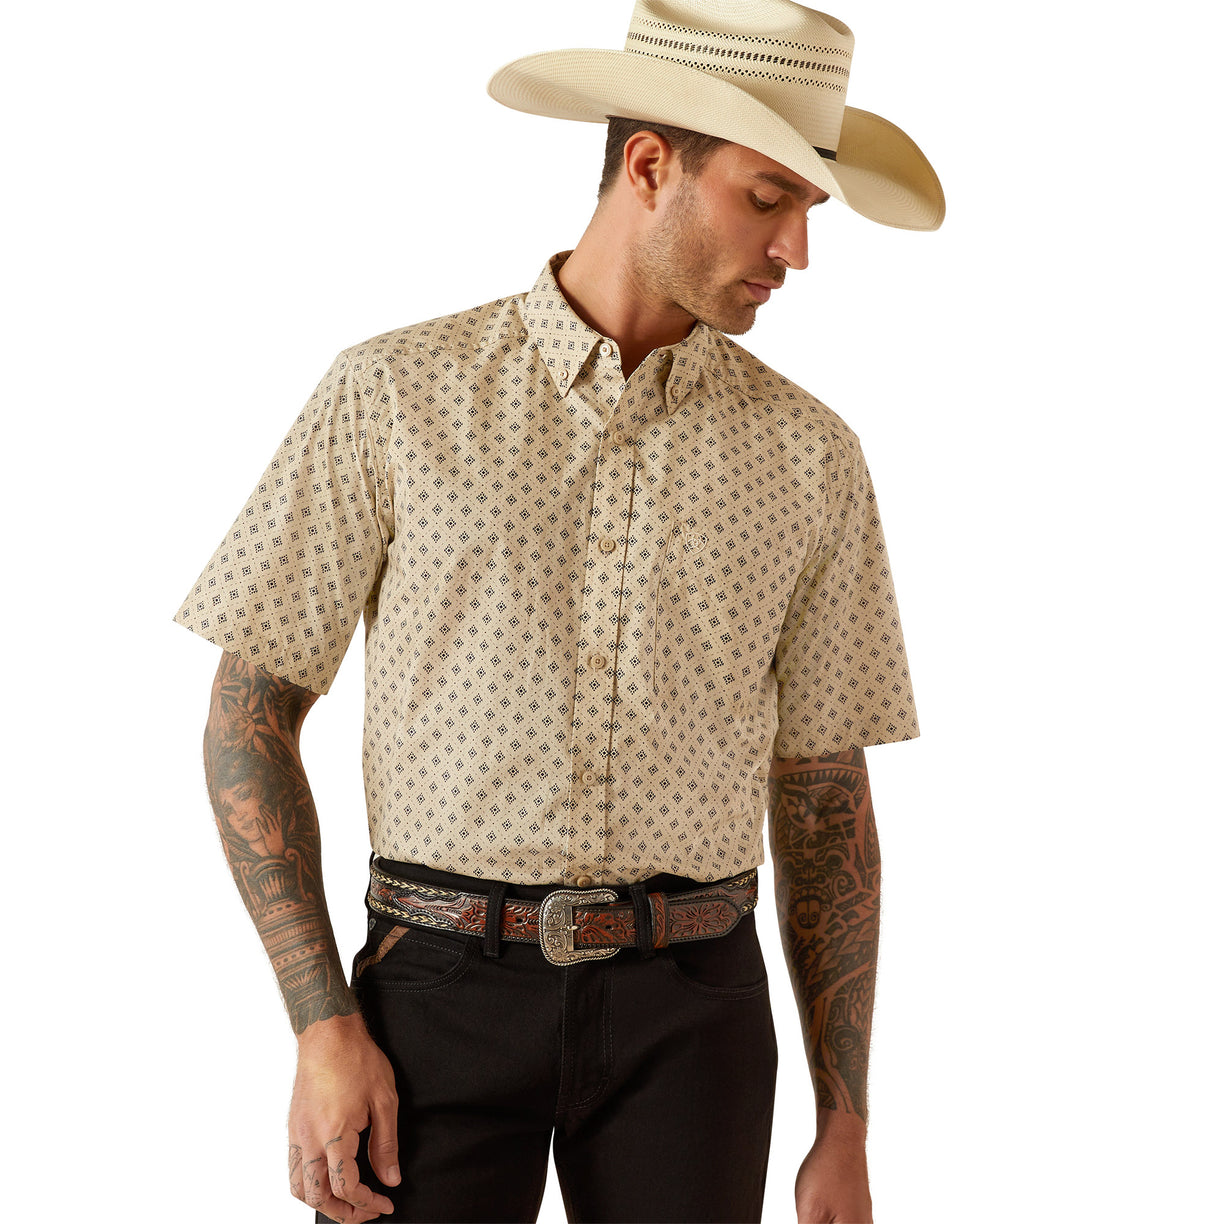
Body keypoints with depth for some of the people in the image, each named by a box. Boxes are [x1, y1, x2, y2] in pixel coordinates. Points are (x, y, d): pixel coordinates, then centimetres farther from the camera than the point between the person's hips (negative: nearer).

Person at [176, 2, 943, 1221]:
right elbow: (248, 712, 0)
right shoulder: (393, 394, -1)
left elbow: (825, 800, 8)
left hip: (683, 1019, 2)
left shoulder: (807, 454, 5)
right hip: (444, 1001, -1)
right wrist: (322, 1027, -10)